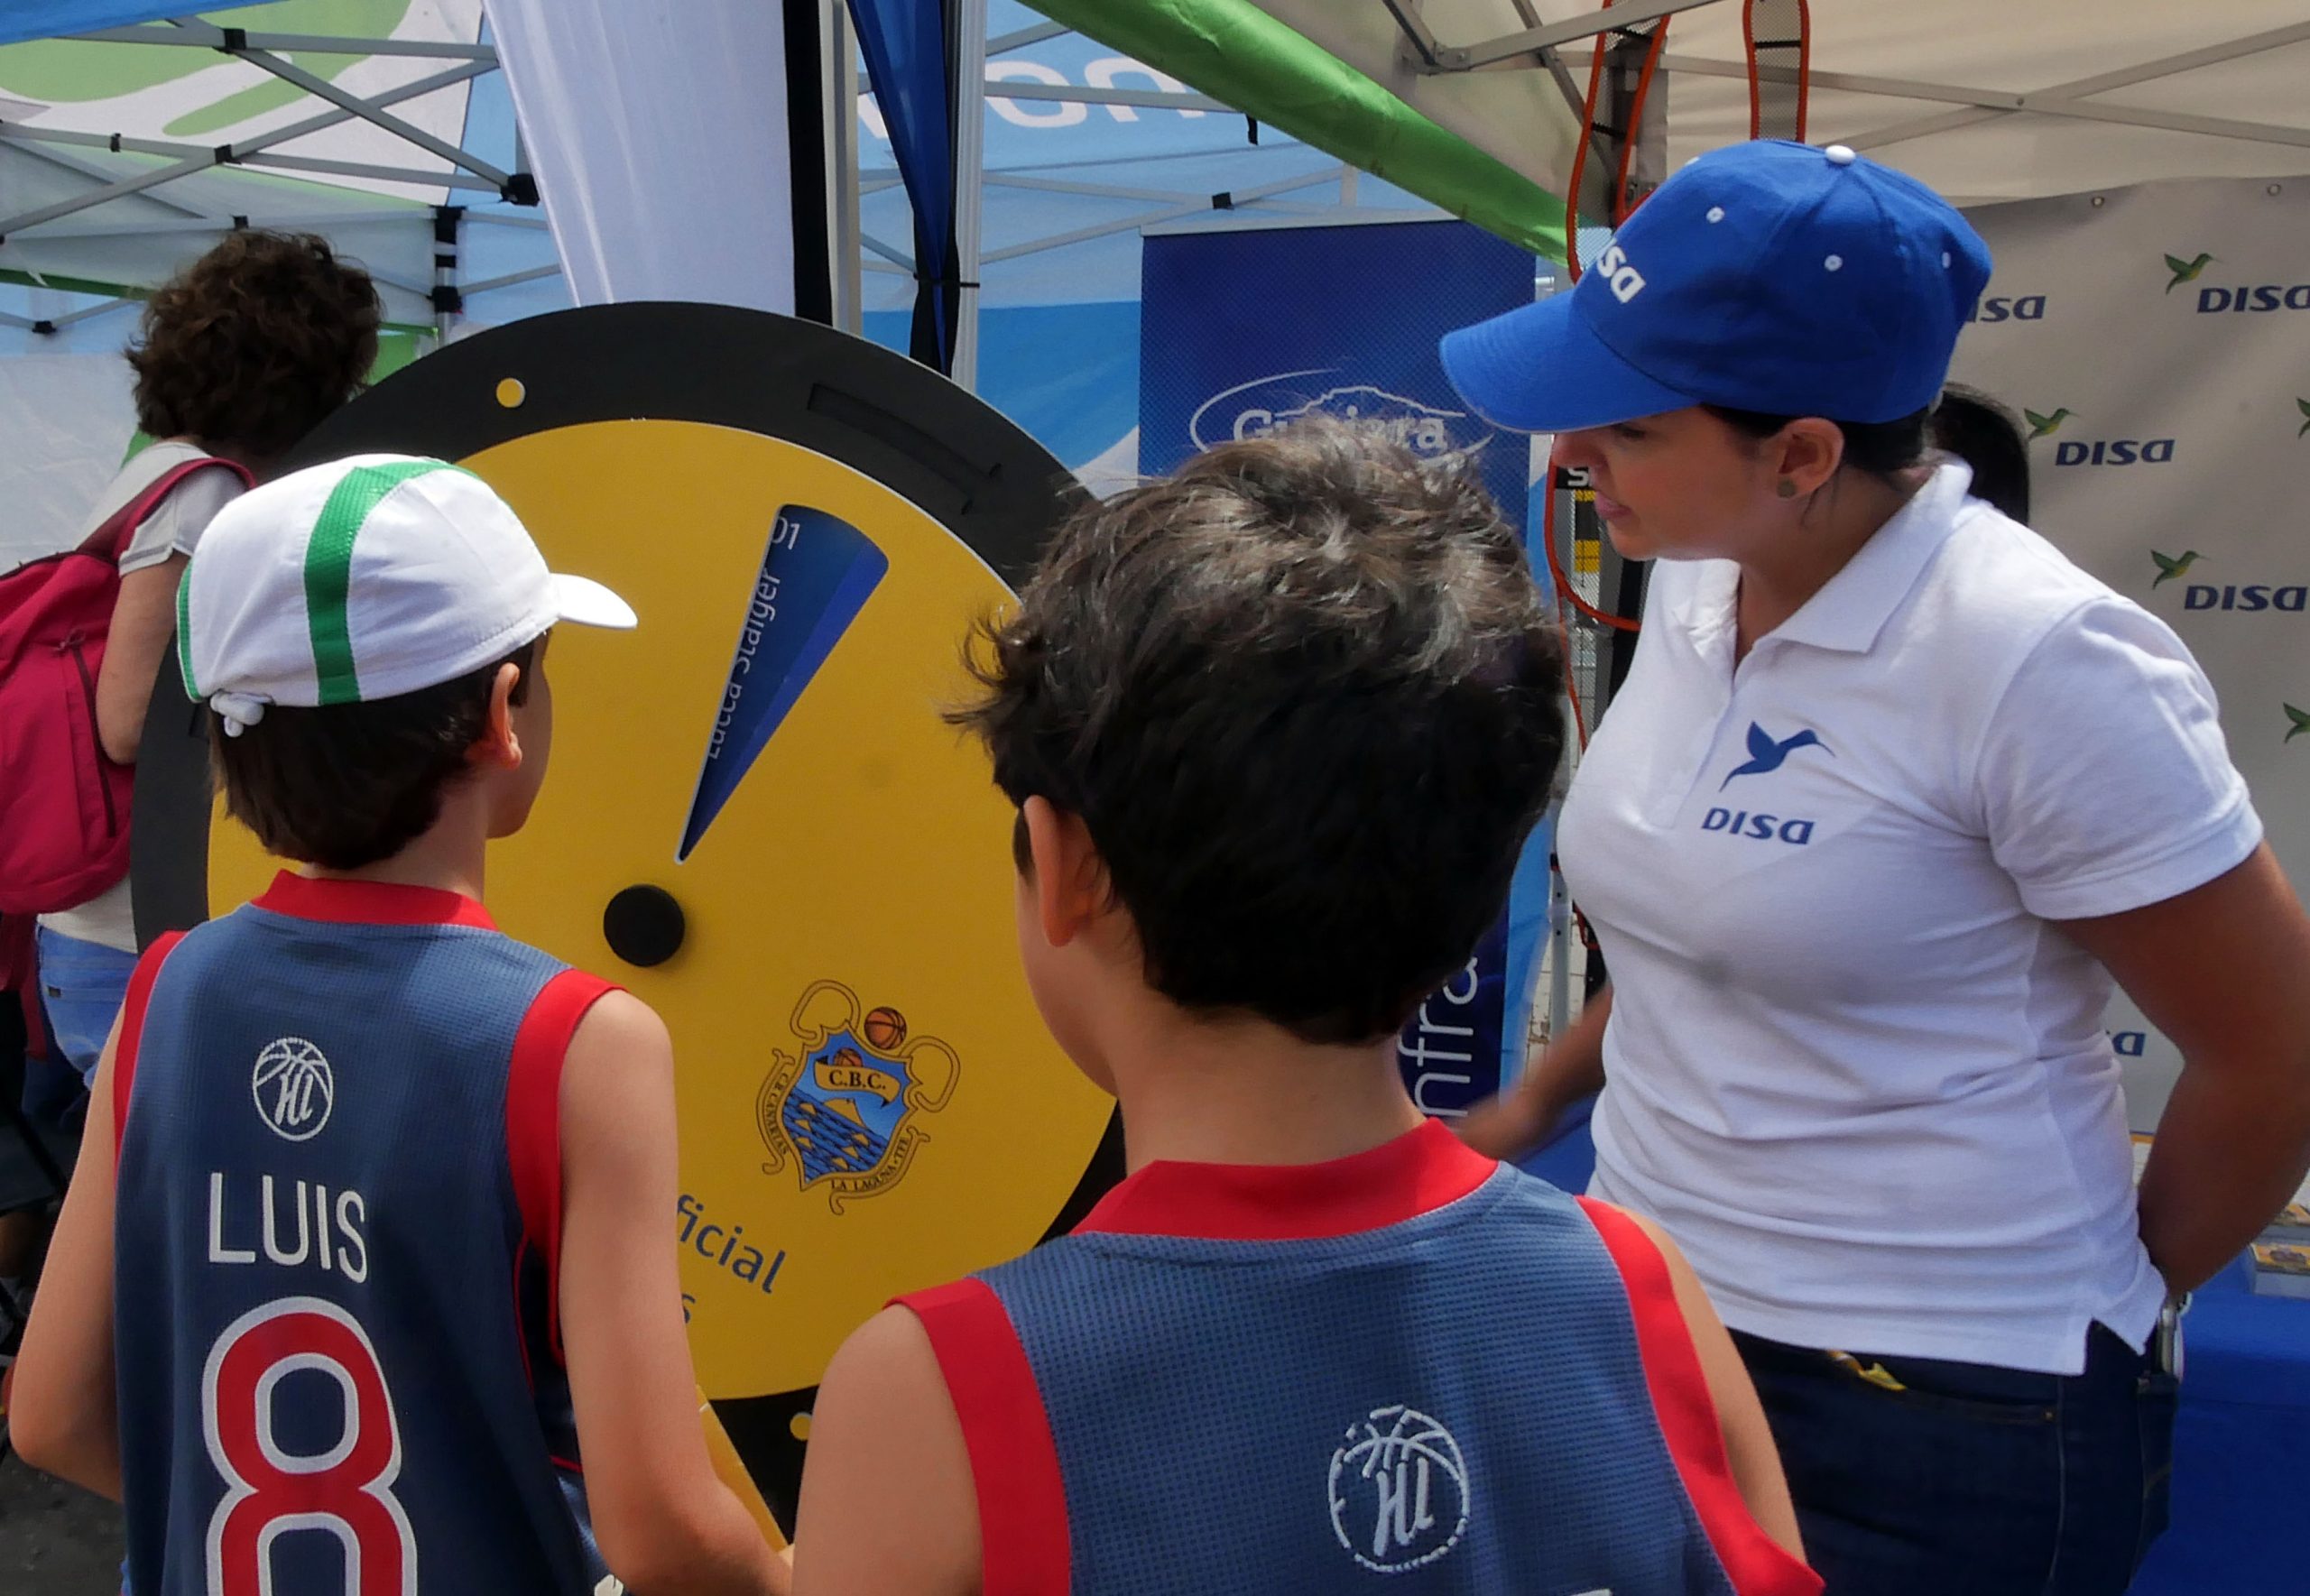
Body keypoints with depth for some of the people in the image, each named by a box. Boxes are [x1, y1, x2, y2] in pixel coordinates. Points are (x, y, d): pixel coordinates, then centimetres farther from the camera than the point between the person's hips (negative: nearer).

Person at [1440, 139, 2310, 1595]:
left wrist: (2117, 1304, 1)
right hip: (1651, 1320, 7)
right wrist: (1533, 1104, 13)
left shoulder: (2034, 657, -21)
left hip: (1947, 1415, -6)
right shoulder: (1697, 583, 0)